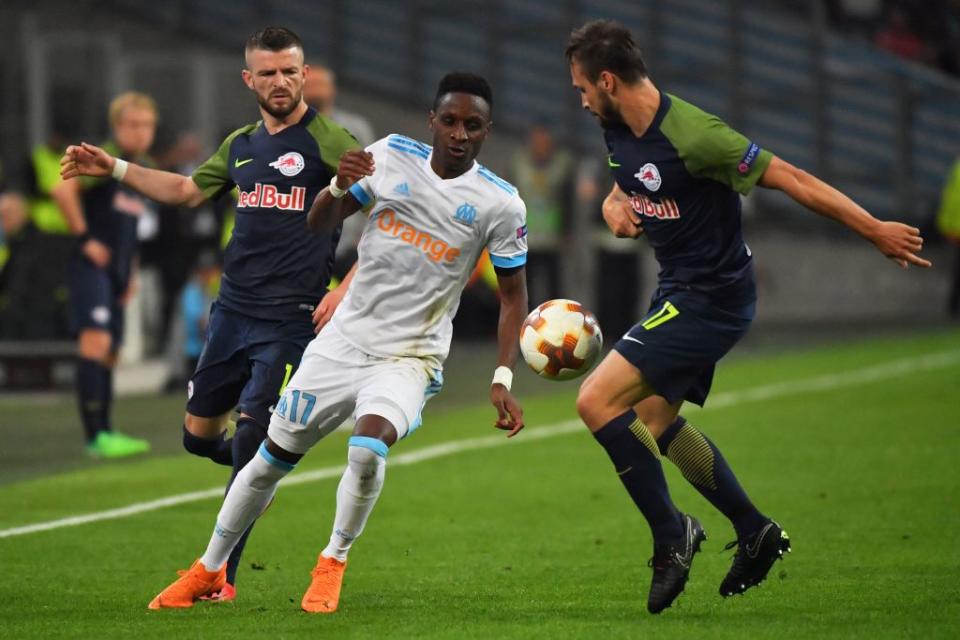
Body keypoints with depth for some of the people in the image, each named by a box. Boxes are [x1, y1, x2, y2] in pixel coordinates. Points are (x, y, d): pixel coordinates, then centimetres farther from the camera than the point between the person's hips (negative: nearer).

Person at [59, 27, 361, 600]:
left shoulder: (328, 141, -8)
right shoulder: (241, 145, 13)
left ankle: (222, 576, -3)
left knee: (251, 442, -11)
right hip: (232, 311, 7)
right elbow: (188, 189, 29)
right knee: (200, 433, 10)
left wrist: (345, 291, -18)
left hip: (288, 321, -7)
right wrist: (114, 168, 24)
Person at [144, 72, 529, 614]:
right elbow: (320, 223, 7)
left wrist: (503, 379, -10)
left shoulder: (501, 203, -10)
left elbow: (514, 294, 0)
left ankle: (334, 562, -6)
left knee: (368, 448, -31)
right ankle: (209, 570, 28)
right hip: (345, 340, 3)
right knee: (273, 457, 8)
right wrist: (339, 187, -16)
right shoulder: (392, 155, -2)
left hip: (411, 356, -3)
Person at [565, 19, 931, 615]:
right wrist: (613, 205, -2)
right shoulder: (619, 129, 1)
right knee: (652, 419, 20)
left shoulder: (691, 135, -26)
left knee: (597, 401, -16)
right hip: (680, 291, 10)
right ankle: (756, 531, 32)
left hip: (712, 298, -10)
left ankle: (671, 534, -4)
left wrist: (876, 230, -18)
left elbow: (789, 178, -21)